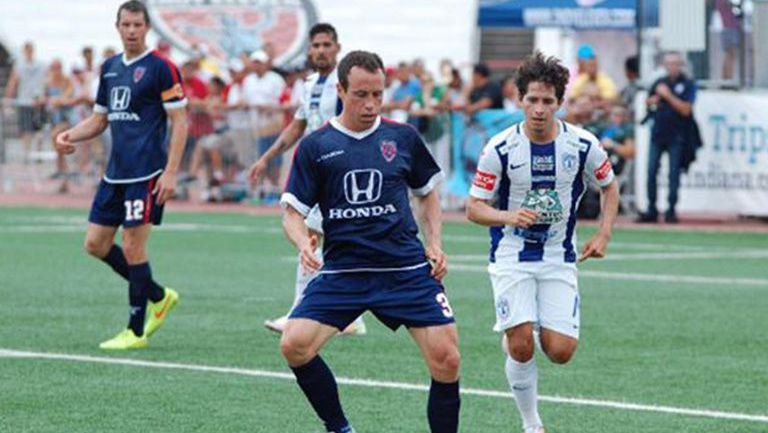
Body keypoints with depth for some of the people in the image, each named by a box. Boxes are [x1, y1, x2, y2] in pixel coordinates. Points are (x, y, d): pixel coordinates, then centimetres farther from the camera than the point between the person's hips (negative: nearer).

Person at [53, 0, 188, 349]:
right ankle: (158, 296, 23)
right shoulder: (109, 68, 14)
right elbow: (99, 119, 21)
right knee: (96, 243, 7)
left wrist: (170, 173, -17)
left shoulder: (161, 68, -8)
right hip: (116, 173, 8)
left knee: (132, 248, -7)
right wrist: (70, 136, 1)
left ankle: (136, 331, 5)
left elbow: (180, 122, -10)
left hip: (147, 174, -8)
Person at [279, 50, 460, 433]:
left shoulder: (403, 138, 7)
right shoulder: (315, 146, 2)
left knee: (446, 360, -10)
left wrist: (434, 243, 8)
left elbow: (427, 193, 22)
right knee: (294, 344, -19)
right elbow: (292, 212, 3)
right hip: (342, 269, -1)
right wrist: (303, 242, -18)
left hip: (407, 268, 1)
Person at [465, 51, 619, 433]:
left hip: (559, 258, 2)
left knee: (560, 351, -9)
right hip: (511, 257, -2)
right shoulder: (500, 148, -12)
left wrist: (603, 235, 0)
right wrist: (508, 217, -26)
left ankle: (540, 331, 27)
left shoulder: (582, 145, -7)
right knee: (521, 347, -15)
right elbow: (474, 208, -7)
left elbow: (609, 186, 12)